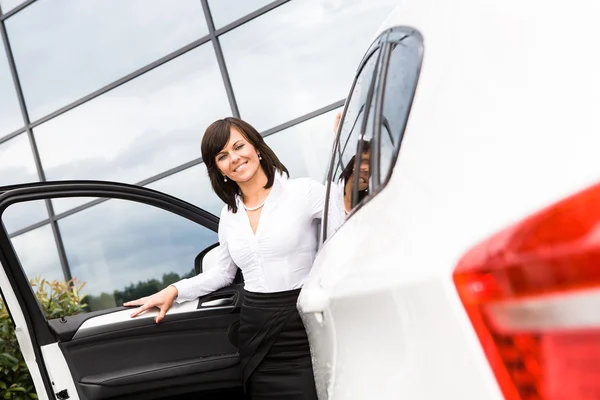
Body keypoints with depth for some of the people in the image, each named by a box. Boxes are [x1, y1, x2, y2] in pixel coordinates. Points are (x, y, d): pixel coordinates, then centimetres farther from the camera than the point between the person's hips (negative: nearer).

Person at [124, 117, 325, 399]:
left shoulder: (304, 191, -5)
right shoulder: (229, 215, 13)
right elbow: (224, 272, 25)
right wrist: (174, 291, 16)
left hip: (304, 328, -5)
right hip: (256, 332, 5)